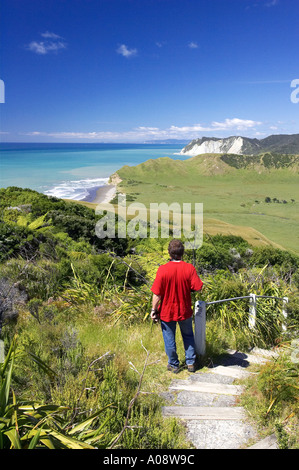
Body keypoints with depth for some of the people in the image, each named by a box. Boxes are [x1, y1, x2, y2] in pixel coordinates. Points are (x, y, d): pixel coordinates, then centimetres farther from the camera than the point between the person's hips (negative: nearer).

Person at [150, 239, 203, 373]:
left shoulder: (163, 269, -20)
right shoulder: (189, 268, -15)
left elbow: (157, 293, -17)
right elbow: (198, 287, -12)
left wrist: (154, 309, -5)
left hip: (167, 311, -2)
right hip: (185, 311, 2)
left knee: (169, 339, 17)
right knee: (188, 336, 24)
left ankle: (174, 365, 33)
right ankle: (191, 363, 34)